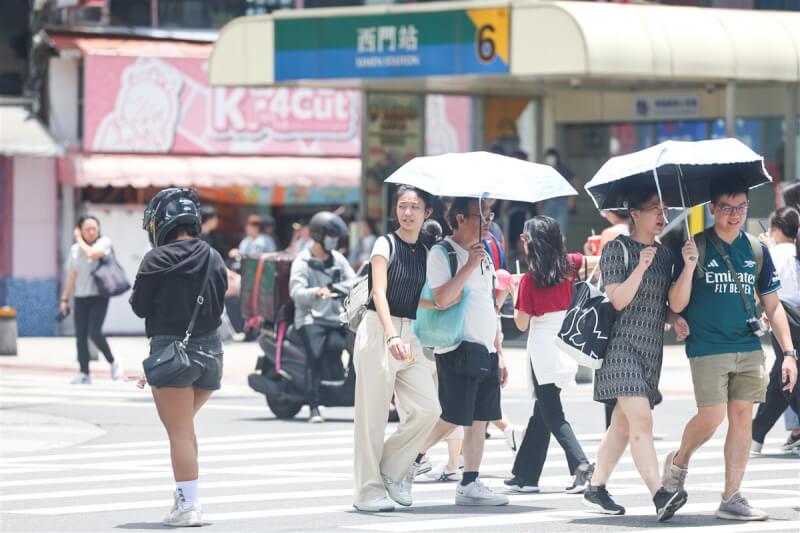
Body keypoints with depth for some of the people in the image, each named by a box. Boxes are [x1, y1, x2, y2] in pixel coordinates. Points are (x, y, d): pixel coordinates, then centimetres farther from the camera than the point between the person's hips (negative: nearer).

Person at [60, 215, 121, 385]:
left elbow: (91, 254, -24)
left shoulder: (104, 242, -3)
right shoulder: (75, 249, 10)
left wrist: (79, 240, -9)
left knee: (94, 332, -17)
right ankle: (84, 374, 5)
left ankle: (113, 363, 2)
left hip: (99, 296, -5)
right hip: (81, 298, 5)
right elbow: (72, 276, 15)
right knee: (80, 336, 0)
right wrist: (64, 299, 13)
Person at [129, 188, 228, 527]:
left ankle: (188, 505, -6)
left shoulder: (158, 259, -11)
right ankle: (184, 495, 20)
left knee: (179, 433, -3)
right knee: (184, 427, 21)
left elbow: (139, 306, -4)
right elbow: (219, 304, 12)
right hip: (210, 350, 6)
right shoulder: (214, 258, 5)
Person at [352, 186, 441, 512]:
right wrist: (391, 336, -28)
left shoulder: (424, 253, 14)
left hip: (409, 336, 6)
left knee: (427, 408, -7)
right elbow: (379, 293, -17)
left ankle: (392, 469, 12)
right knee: (373, 415, -3)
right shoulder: (386, 245, -5)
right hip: (378, 331, -6)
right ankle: (368, 491, 4)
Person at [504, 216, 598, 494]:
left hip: (543, 349, -6)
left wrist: (514, 296, 4)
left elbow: (522, 323, -8)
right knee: (543, 409, 14)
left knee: (551, 414, -1)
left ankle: (581, 464, -20)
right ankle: (525, 475, 20)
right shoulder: (569, 264, 0)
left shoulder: (530, 280, -13)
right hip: (567, 344, 6)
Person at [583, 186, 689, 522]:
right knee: (641, 420, -19)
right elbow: (618, 300, -14)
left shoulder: (664, 254, 14)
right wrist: (640, 267, -25)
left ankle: (595, 490, 21)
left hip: (651, 348, 8)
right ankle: (659, 495, -29)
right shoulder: (618, 249, -6)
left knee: (623, 424, 11)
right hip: (622, 345, -8)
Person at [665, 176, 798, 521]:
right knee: (712, 416, -12)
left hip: (749, 349, 4)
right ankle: (678, 461, 18)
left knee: (742, 416, 1)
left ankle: (731, 498, 6)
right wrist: (688, 267, -22)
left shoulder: (756, 251, 9)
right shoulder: (696, 248, -3)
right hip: (708, 348, -4)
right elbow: (676, 305, -6)